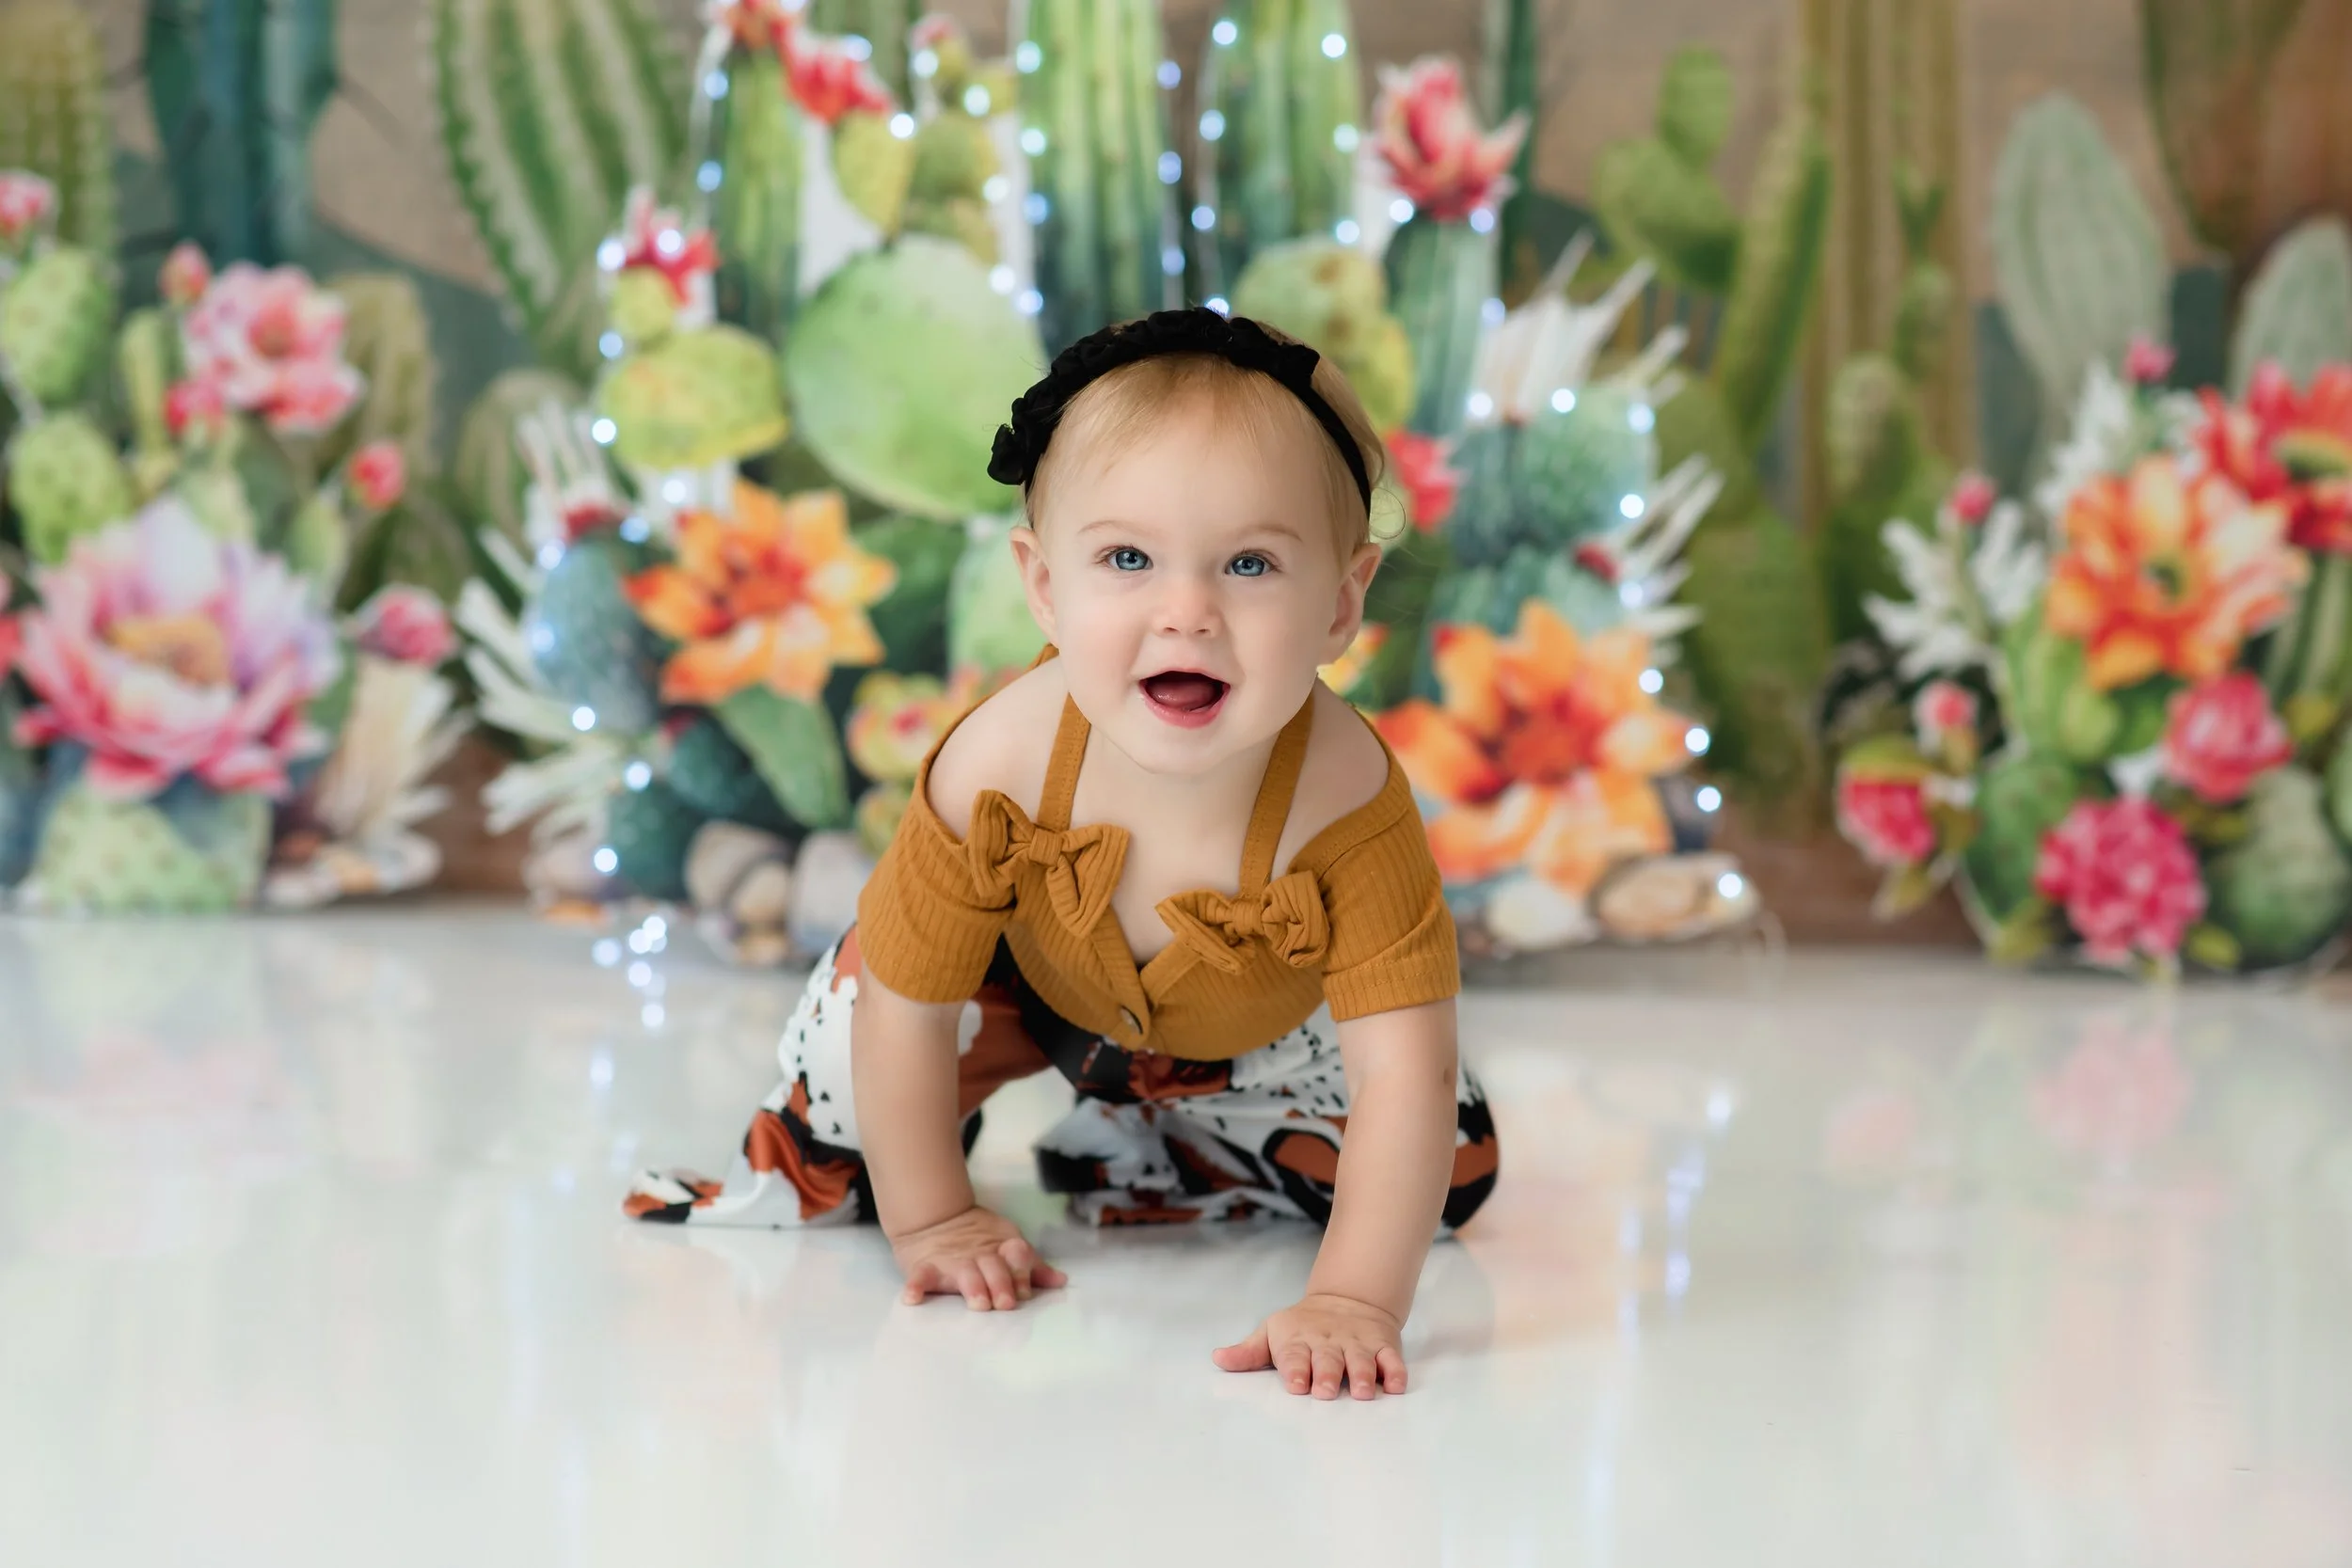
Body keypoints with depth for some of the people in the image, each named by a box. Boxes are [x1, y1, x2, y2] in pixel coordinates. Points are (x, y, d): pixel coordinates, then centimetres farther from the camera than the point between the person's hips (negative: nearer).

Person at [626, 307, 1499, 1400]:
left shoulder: (1349, 803, -45)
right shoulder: (997, 768, -41)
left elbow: (1404, 1071, -45)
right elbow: (906, 1008, -27)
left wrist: (1353, 1298, -54)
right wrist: (929, 1224, -20)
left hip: (1257, 1034, 1)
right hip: (1032, 984, -1)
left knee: (1452, 1171, -1)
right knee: (856, 1021, -17)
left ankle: (1141, 1150, 21)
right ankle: (795, 1173, 22)